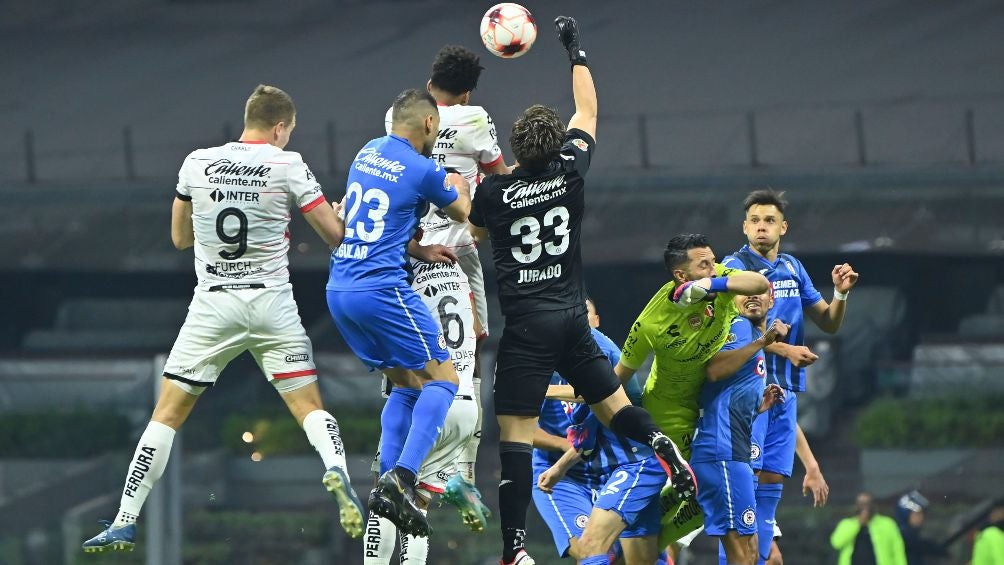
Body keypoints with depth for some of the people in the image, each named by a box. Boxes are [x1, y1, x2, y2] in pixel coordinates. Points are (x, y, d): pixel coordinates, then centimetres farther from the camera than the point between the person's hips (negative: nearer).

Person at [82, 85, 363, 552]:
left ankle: (124, 523, 2)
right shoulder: (288, 166, -4)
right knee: (310, 408, 9)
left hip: (212, 304, 1)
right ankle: (336, 469, -22)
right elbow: (334, 235, -1)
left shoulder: (197, 163, 3)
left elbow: (180, 237, 16)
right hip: (272, 303, -1)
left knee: (167, 414, 6)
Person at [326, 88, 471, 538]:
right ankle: (399, 481, -18)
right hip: (382, 288, -8)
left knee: (406, 386, 17)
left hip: (339, 290, 8)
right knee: (442, 380, -2)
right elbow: (462, 212, 13)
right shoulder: (422, 171, -8)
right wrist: (460, 187, 34)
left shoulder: (367, 152, 12)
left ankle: (388, 485, 4)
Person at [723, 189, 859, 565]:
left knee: (772, 480, 5)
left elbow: (829, 323, 18)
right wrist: (783, 349, -19)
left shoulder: (792, 269, 14)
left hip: (784, 389, 7)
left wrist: (841, 294, -2)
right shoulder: (735, 266, -6)